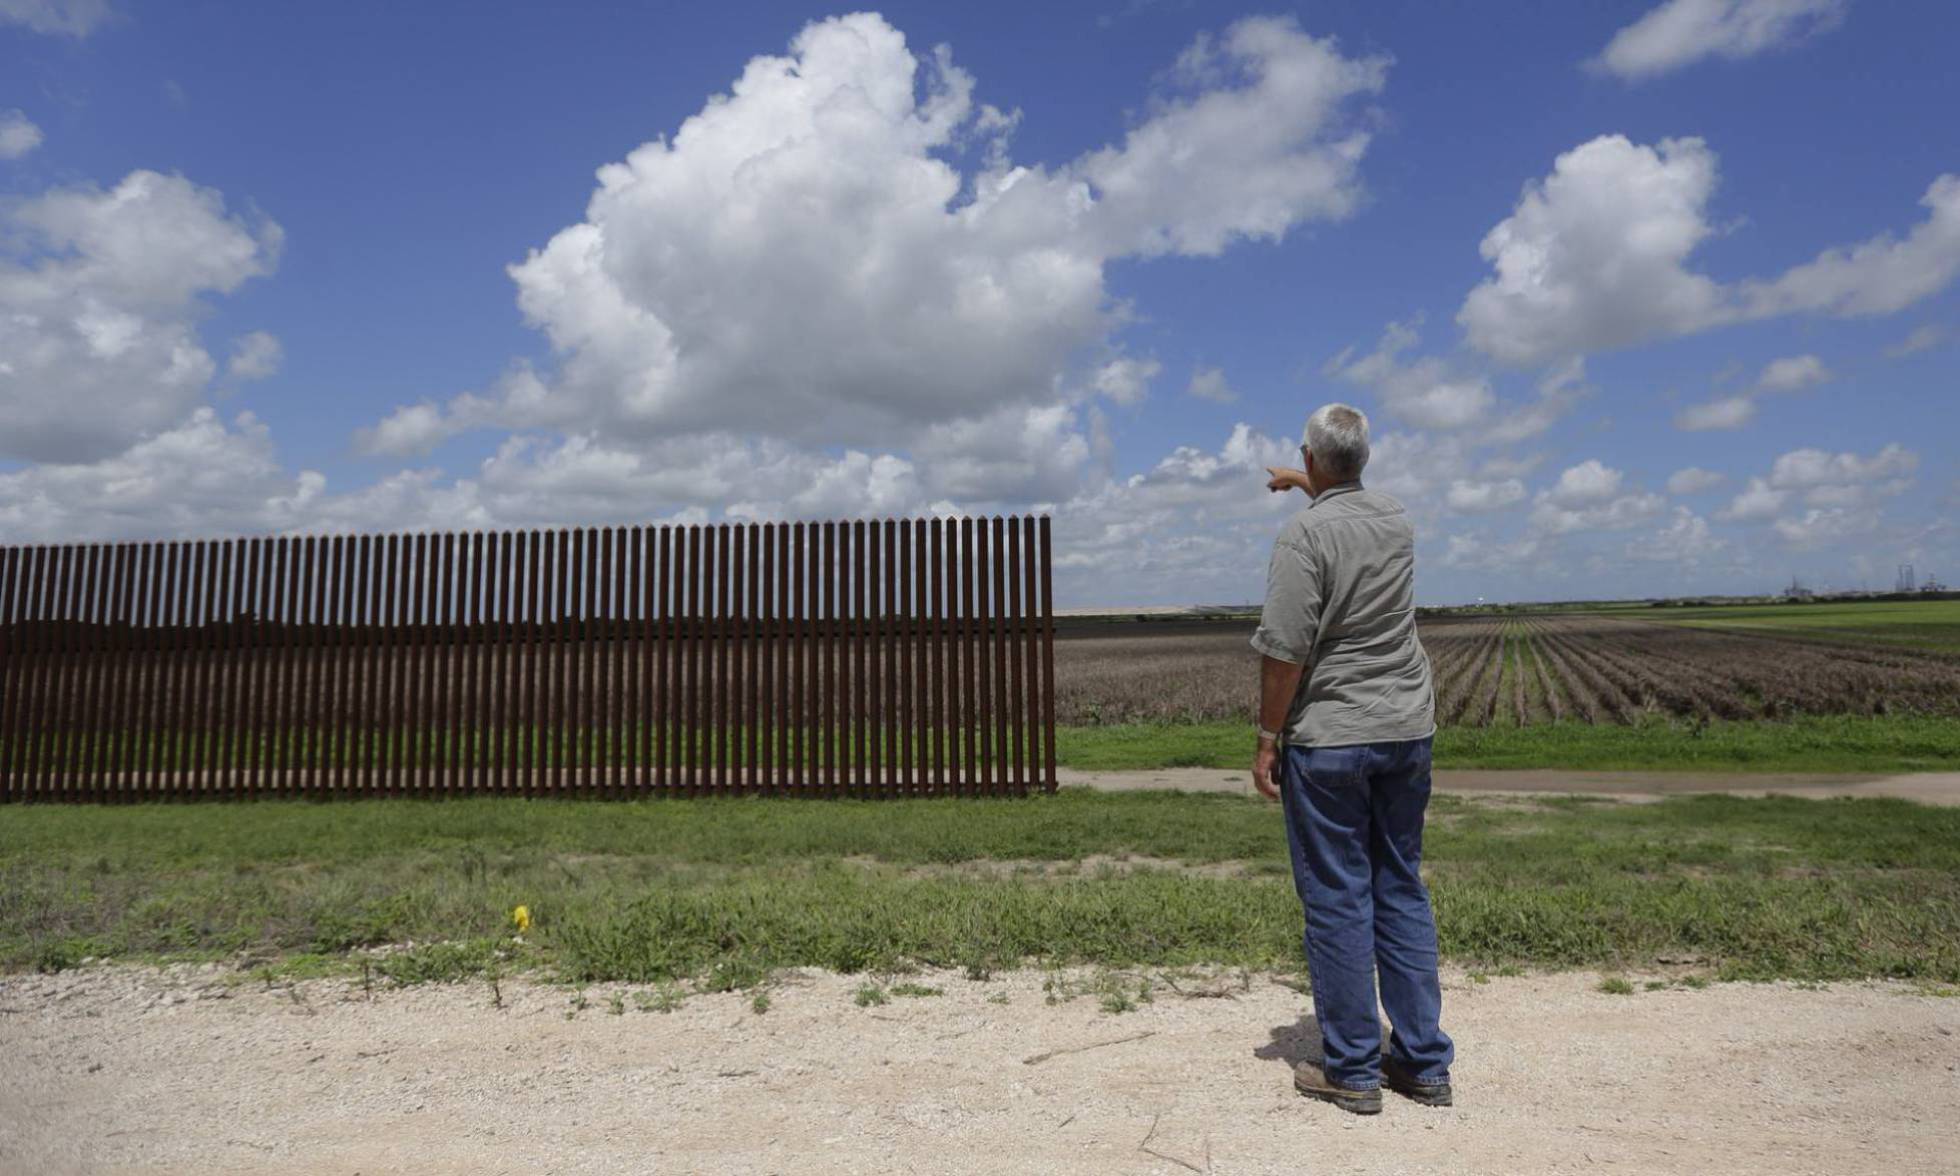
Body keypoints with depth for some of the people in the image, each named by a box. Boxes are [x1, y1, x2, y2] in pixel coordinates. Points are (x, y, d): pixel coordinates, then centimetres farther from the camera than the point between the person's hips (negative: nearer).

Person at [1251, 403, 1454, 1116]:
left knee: (1338, 901, 2)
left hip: (1329, 741, -6)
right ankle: (1424, 1063, 20)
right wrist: (1307, 488, 48)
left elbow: (1286, 651, -18)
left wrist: (1268, 740, -10)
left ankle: (1352, 1071, 11)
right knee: (1403, 891, 13)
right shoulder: (1397, 521, 7)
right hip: (1407, 732, 7)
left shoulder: (1304, 534, -14)